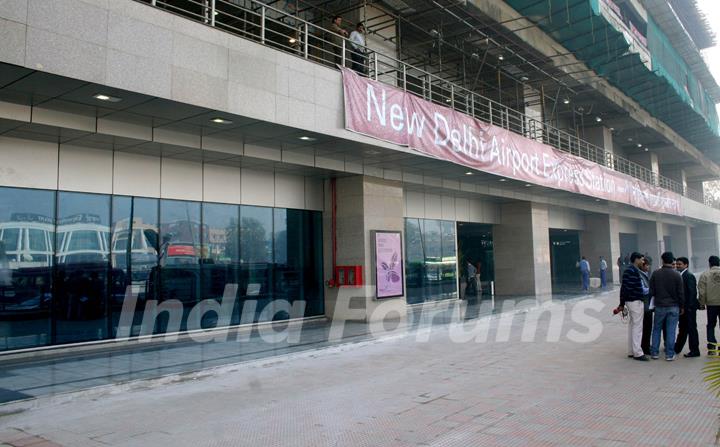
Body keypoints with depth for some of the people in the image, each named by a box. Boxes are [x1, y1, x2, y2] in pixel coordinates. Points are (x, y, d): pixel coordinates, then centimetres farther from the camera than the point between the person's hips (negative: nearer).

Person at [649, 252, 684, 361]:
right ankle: (669, 354, 6)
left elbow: (651, 291, -2)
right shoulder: (676, 275, -7)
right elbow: (681, 293, -3)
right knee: (671, 331, 3)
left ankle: (654, 352, 14)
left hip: (659, 306, 1)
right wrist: (682, 306, 8)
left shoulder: (655, 273, -5)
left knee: (656, 329, 11)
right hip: (673, 307, -1)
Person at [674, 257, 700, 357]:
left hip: (689, 307, -9)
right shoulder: (680, 275, 13)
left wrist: (689, 307, -21)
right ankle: (677, 348, 25)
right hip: (683, 307, 9)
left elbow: (692, 292, -18)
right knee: (682, 328, 16)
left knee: (691, 328, -1)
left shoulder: (689, 275, -13)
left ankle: (695, 351, 6)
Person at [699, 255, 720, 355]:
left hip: (711, 304, 0)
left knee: (711, 325, 11)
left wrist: (702, 304, 5)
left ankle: (711, 347, 7)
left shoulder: (705, 274, -4)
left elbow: (702, 291, -5)